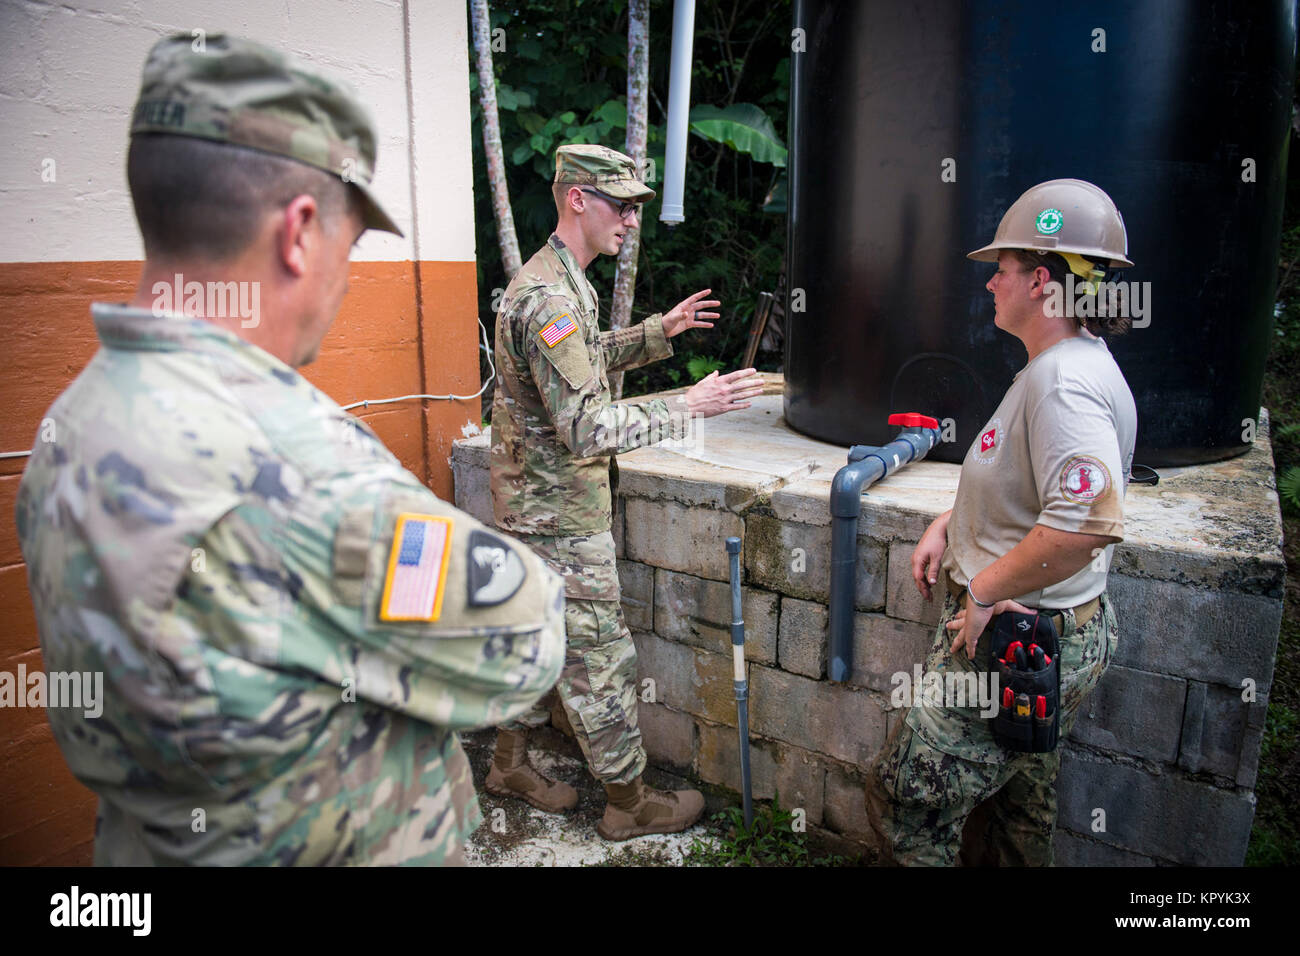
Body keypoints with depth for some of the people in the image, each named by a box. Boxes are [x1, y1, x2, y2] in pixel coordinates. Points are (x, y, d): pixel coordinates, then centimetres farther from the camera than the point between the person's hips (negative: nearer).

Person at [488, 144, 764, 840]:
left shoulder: (557, 281, 11)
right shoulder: (549, 296, -23)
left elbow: (583, 361, 26)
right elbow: (586, 427, -29)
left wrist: (658, 333, 16)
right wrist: (690, 405, -28)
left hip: (538, 506, 10)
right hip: (561, 517, -10)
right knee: (601, 658, 2)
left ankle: (510, 763, 37)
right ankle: (630, 803, 19)